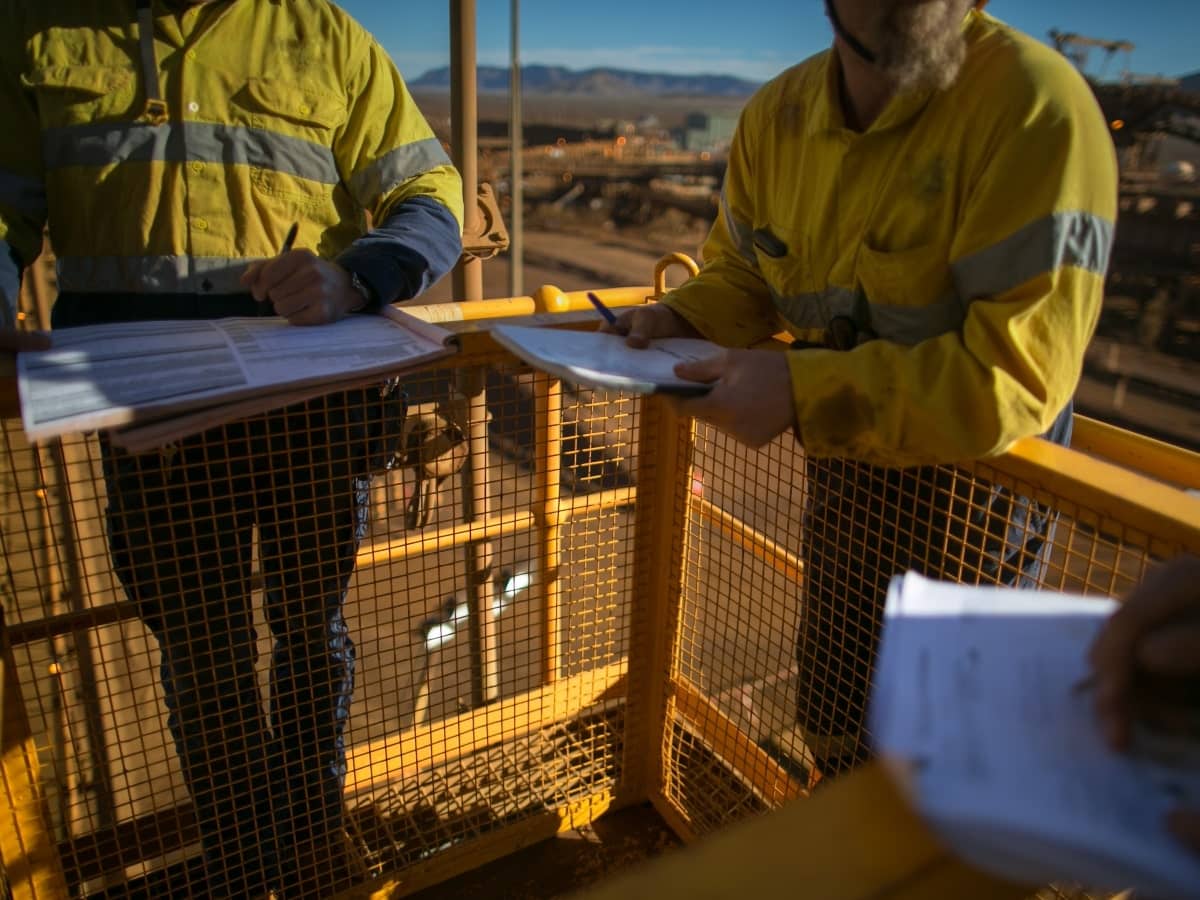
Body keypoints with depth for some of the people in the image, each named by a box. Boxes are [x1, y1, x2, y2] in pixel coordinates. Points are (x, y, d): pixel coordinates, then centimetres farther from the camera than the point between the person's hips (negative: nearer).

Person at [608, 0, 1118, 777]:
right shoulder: (777, 113, -3)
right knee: (832, 722, 21)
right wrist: (679, 319, -11)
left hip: (972, 469, -5)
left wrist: (803, 391, -34)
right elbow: (742, 278, 10)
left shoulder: (1036, 107, -23)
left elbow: (1017, 371, -28)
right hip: (842, 466, 6)